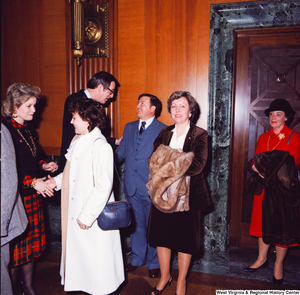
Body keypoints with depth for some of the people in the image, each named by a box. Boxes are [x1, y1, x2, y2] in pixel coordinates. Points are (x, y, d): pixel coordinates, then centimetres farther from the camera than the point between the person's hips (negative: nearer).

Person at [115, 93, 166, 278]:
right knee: (136, 224, 18)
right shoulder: (129, 128, 12)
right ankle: (137, 259, 37)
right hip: (132, 187, 5)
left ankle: (154, 263, 27)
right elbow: (121, 153, 12)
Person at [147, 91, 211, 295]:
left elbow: (198, 164, -17)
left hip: (187, 195, -3)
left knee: (185, 240, 9)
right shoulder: (165, 133, 9)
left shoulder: (200, 135, -5)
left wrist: (170, 167, -20)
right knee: (161, 236, 13)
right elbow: (154, 159, -2)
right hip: (163, 194, 4)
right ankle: (165, 277, 36)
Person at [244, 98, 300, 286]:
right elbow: (256, 161, 9)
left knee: (282, 226, 4)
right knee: (263, 221, 12)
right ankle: (262, 259, 29)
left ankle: (279, 265, 22)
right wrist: (259, 168, -13)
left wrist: (273, 170, -23)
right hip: (264, 187, 4)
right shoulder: (264, 138, 9)